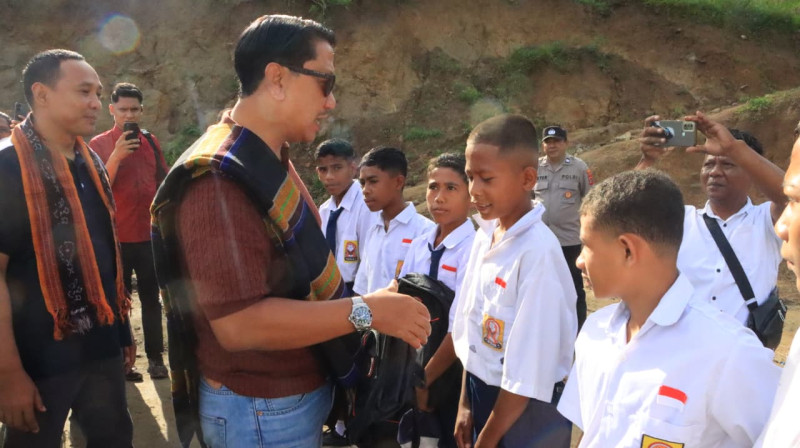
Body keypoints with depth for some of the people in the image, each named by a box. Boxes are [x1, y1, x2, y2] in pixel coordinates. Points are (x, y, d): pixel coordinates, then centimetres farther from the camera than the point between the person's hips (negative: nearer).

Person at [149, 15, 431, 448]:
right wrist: (365, 310, -26)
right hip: (260, 412, -9)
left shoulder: (271, 162, 7)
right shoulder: (220, 179, -26)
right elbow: (239, 322, -30)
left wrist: (371, 303, 4)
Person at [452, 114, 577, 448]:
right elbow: (472, 326, 5)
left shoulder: (538, 251, -24)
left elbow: (528, 369, -21)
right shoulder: (485, 236, -2)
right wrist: (466, 404, 9)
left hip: (526, 410, -6)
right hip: (482, 394, 6)